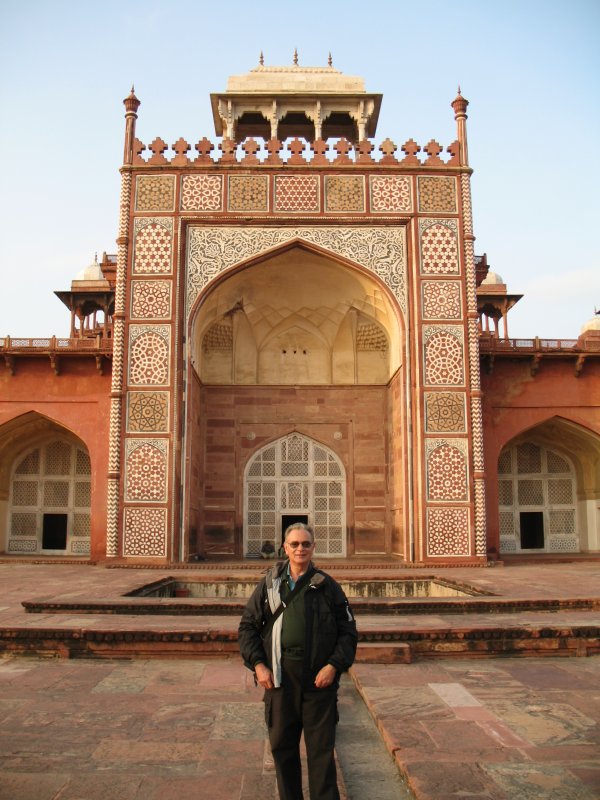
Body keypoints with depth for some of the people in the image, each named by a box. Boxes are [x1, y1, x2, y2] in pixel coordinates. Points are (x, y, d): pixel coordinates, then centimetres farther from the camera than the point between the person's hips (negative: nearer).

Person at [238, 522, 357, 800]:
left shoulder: (327, 586, 2)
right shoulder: (269, 584, 5)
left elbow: (348, 631, 4)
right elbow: (247, 626, 8)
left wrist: (334, 665, -9)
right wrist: (257, 664, -3)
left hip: (320, 679, -2)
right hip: (279, 679, 2)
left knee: (321, 750, 3)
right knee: (282, 747, 13)